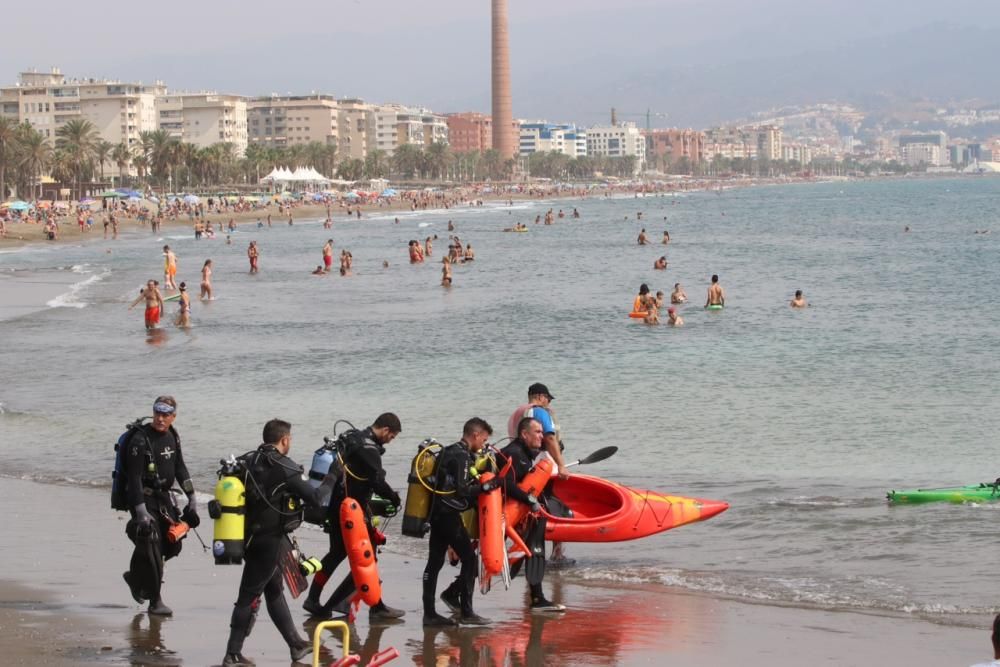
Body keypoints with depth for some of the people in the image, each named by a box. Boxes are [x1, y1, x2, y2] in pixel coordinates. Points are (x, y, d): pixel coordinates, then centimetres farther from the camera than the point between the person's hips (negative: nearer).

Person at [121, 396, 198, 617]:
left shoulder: (172, 436, 6)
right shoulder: (140, 440, -18)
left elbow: (180, 469, 17)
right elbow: (134, 478, -22)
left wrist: (191, 498, 16)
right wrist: (141, 512, -28)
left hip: (163, 496, 8)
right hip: (143, 498, -8)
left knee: (172, 545, 8)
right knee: (152, 547, -11)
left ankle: (135, 577, 30)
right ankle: (155, 602, -5)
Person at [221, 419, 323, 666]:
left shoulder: (246, 463, 4)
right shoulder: (284, 468, -16)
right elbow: (315, 498, -13)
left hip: (251, 538, 8)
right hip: (272, 540, -7)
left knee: (274, 590, 18)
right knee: (249, 596, -3)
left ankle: (296, 645, 29)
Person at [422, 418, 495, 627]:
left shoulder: (448, 452, 17)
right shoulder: (462, 456, -14)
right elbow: (462, 490, -20)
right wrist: (485, 486, -12)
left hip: (437, 513, 10)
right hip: (449, 514, -10)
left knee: (434, 562, 8)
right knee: (469, 559, -4)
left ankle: (429, 613, 8)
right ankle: (466, 612, -4)